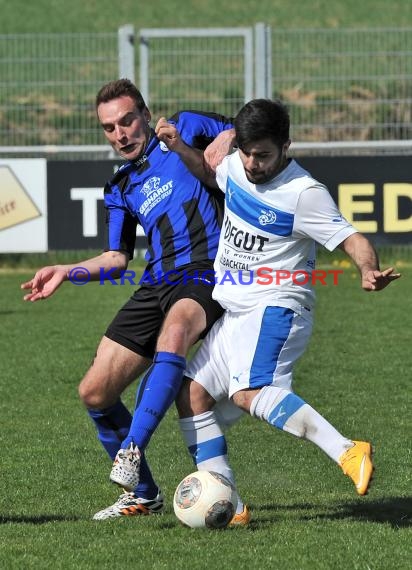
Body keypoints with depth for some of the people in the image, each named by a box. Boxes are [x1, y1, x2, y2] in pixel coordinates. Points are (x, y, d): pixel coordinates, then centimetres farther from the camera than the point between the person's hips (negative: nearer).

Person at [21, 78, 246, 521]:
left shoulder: (184, 129, 8)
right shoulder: (121, 187, 21)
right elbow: (117, 258, 24)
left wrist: (216, 157, -14)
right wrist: (67, 271, 12)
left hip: (205, 276, -7)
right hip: (156, 286, 7)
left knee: (174, 331, -42)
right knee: (95, 393, 1)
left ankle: (132, 450, -43)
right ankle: (141, 493, 18)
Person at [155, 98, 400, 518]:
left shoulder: (304, 193, -16)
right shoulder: (237, 168, 6)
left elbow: (351, 239, -19)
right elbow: (208, 174, 31)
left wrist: (369, 271, -40)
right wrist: (178, 148, 14)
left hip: (276, 308, -9)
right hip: (233, 314, 9)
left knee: (249, 393, -31)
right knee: (192, 395, 4)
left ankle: (349, 453, -39)